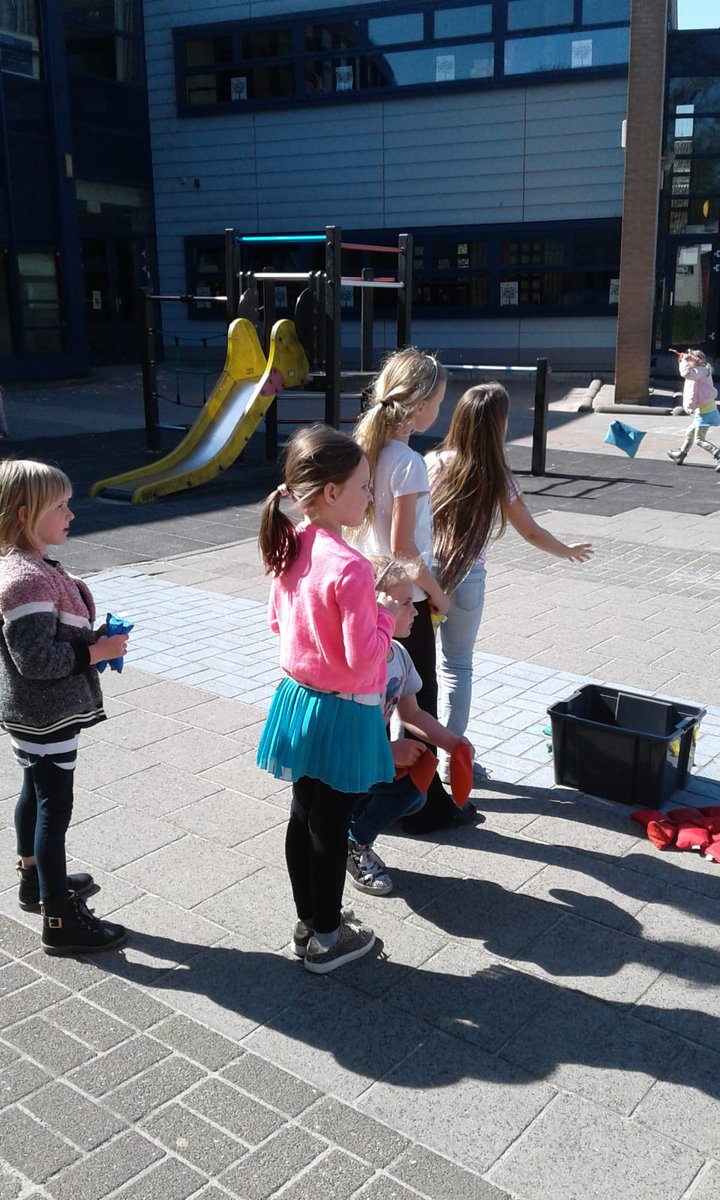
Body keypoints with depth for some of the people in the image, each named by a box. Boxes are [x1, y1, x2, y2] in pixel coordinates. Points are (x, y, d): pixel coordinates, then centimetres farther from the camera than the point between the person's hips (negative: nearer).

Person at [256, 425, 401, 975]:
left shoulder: (290, 547, -2)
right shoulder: (351, 567, -26)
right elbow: (363, 657, -24)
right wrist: (386, 616, -7)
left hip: (299, 698, 8)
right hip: (343, 711, -7)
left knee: (304, 818, 18)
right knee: (331, 827, 8)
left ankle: (309, 922, 36)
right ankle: (327, 940, 25)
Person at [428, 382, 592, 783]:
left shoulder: (433, 462, -5)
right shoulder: (497, 480, -8)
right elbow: (532, 532, 4)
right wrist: (568, 552, 21)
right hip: (464, 580, -2)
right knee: (457, 666, 10)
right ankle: (451, 757, 19)